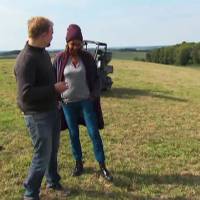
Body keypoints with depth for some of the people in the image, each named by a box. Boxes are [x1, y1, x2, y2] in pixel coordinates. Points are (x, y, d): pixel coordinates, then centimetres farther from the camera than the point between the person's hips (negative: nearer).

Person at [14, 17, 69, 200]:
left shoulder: (43, 52, 6)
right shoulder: (26, 60, -23)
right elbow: (25, 94, -28)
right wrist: (54, 88, -23)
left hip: (52, 110, 8)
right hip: (37, 115, -8)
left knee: (53, 150, 20)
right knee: (43, 155, 1)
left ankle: (53, 182, 40)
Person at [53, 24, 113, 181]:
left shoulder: (88, 58, -4)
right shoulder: (60, 59, -5)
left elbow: (95, 79, 3)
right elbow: (54, 79, 4)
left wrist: (95, 94, -11)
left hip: (86, 101, 0)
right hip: (68, 102, 1)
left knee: (94, 133, -1)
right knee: (73, 134, 10)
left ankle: (102, 166, 9)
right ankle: (79, 163, 27)